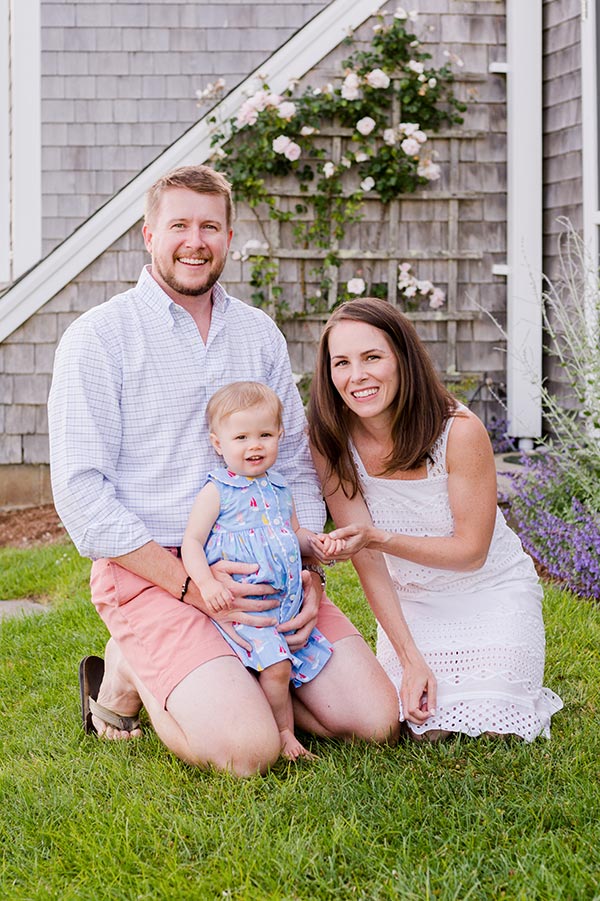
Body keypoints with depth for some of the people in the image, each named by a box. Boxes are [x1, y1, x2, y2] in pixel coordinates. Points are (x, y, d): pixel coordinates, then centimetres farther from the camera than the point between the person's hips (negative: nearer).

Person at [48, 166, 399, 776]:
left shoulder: (259, 333, 13)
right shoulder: (98, 337, -5)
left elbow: (295, 467, 15)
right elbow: (80, 492, -11)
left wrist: (307, 571, -3)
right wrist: (190, 585, -18)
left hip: (259, 569, 5)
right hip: (149, 569, -5)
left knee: (374, 719, -8)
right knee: (250, 749, -23)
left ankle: (231, 677, 14)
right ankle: (127, 674, 5)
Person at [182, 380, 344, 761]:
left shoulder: (280, 489, 14)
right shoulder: (217, 491, -6)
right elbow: (191, 542, -9)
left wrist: (315, 543, 4)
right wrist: (207, 583, -25)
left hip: (286, 603, 7)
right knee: (276, 665, -20)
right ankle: (285, 735, -4)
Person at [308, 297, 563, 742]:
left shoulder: (459, 430, -25)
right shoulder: (332, 442, -15)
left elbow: (471, 551, -19)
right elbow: (366, 559, -12)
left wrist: (380, 538, -34)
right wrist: (410, 657, -18)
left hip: (492, 593, -2)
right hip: (410, 601, 2)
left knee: (489, 727, -14)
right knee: (425, 728, -14)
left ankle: (503, 683, 19)